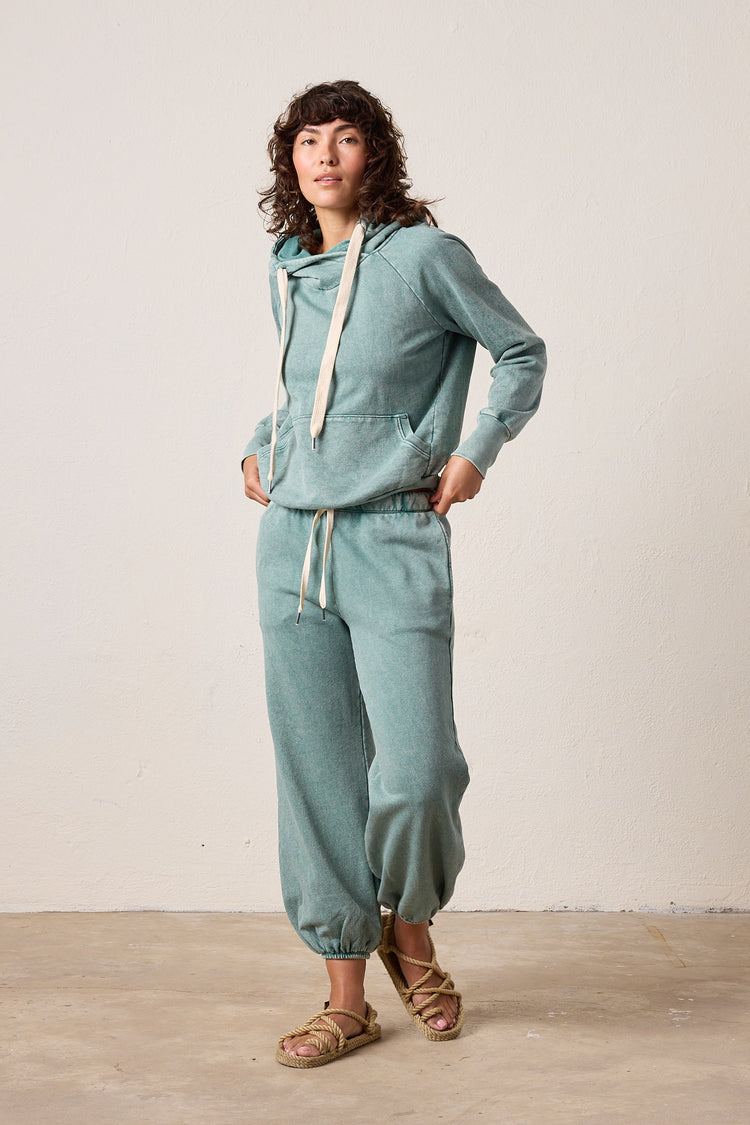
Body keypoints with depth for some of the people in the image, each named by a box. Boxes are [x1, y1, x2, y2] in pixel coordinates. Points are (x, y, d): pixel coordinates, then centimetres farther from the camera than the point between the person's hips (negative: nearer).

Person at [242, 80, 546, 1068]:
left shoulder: (424, 254, -3)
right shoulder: (287, 271, 13)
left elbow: (521, 352, 6)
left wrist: (476, 452, -2)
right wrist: (259, 449, 14)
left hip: (395, 544, -5)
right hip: (292, 542, 5)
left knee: (415, 773, -11)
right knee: (317, 776, 5)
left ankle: (410, 930, 21)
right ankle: (346, 998, 17)